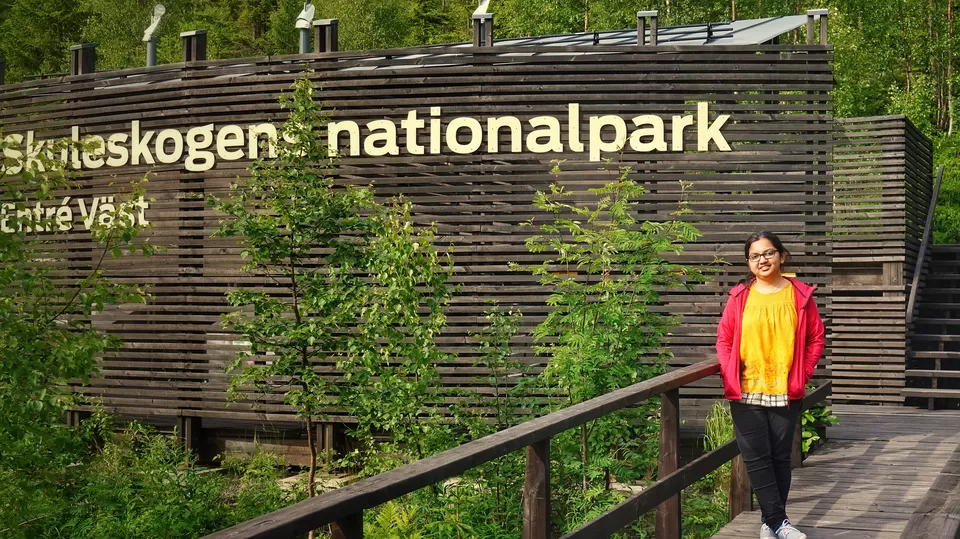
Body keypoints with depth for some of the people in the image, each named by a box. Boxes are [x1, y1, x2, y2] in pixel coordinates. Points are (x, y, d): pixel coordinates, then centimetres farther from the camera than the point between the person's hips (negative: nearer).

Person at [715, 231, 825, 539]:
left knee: (780, 457, 7)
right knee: (757, 458, -3)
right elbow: (724, 339, 4)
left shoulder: (799, 295, 1)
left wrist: (803, 374, -1)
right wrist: (731, 376, -6)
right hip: (746, 393, 0)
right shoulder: (740, 296, 0)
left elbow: (816, 338, 7)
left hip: (785, 393, 1)